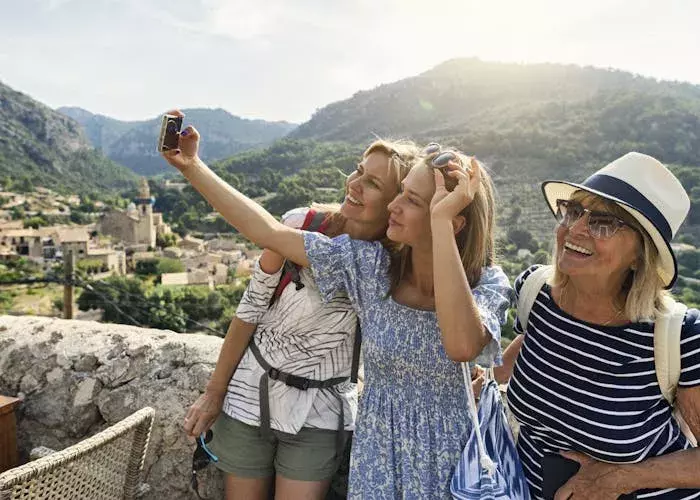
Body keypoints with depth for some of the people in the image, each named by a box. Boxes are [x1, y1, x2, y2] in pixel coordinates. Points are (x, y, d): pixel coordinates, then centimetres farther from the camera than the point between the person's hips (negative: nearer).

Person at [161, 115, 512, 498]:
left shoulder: (488, 284, -19)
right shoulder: (369, 264, -13)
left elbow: (462, 345, -42)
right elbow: (269, 233, -11)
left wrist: (441, 220, -40)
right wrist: (192, 167, -12)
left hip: (449, 457, -2)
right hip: (376, 448, 2)